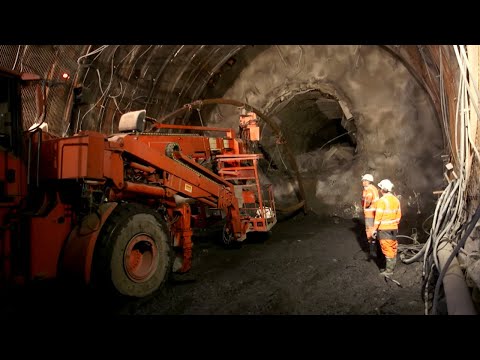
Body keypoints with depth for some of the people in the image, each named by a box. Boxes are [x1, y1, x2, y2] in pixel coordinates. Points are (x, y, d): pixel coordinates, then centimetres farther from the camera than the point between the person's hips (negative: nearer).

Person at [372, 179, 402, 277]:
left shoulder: (382, 200, -17)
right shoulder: (396, 200, 4)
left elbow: (378, 217, -17)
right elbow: (399, 215, 10)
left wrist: (374, 229, -11)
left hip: (384, 229, -7)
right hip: (393, 228, 7)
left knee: (387, 249, -1)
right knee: (393, 248, 16)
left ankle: (389, 270, 4)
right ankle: (392, 266, 28)